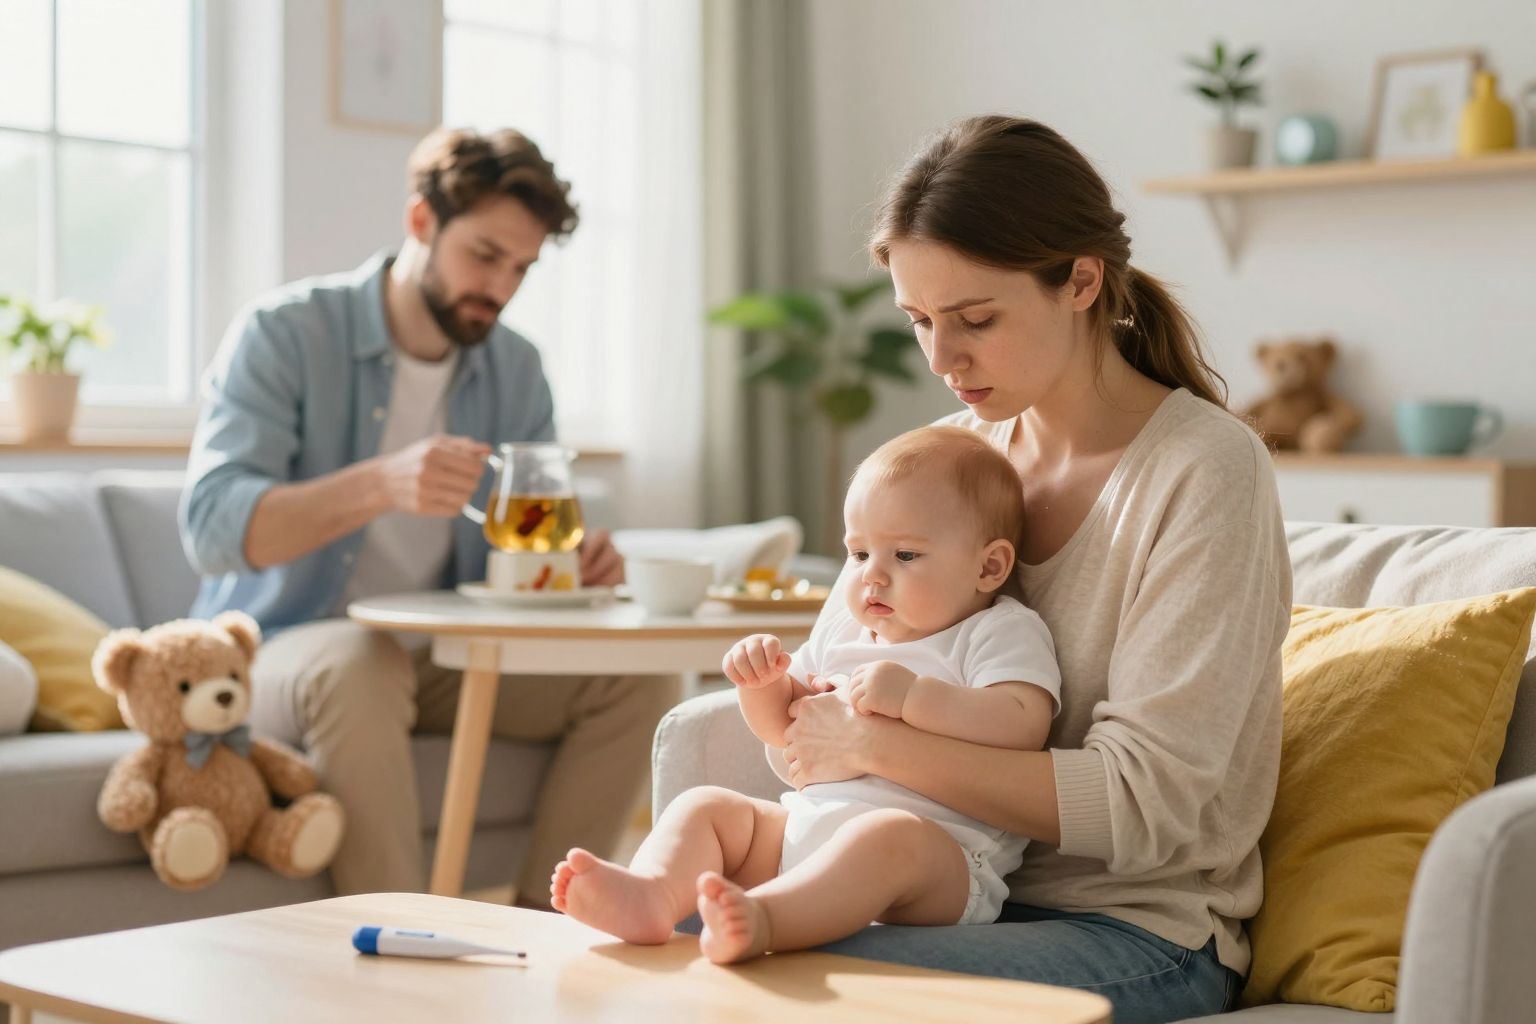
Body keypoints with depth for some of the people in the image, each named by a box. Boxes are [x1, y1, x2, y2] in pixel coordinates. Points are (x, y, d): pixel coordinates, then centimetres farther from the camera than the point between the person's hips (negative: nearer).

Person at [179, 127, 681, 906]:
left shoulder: (514, 369, 6)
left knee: (639, 677, -12)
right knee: (360, 664, -39)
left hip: (442, 662, 6)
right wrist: (381, 483, -41)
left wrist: (576, 559, -17)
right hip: (282, 653, -5)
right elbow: (212, 527, -24)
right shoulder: (284, 335, -12)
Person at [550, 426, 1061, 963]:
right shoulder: (846, 629, 23)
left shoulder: (1001, 632, 2)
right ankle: (652, 894, -35)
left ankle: (759, 918, -62)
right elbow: (781, 727, 31)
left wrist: (913, 693, -22)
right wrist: (762, 681, 8)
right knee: (705, 805, -5)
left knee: (889, 836, -39)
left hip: (941, 845, -7)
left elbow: (1023, 726, -16)